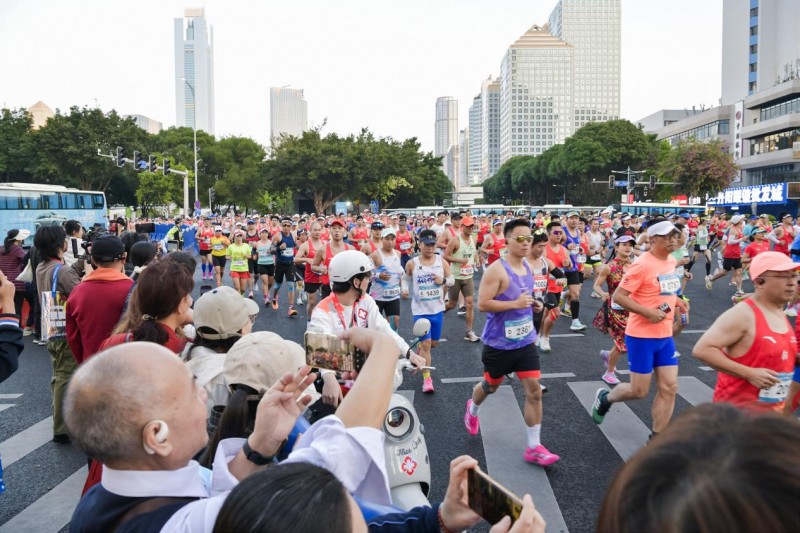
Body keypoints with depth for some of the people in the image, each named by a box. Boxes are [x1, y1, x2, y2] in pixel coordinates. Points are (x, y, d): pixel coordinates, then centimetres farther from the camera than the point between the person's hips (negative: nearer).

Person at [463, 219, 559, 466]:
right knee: (491, 386, 17)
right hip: (499, 343, -6)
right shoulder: (496, 270, -20)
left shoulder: (527, 267, 4)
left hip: (525, 341, 6)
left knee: (534, 390, -1)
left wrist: (533, 303, 0)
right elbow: (482, 304, -22)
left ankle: (534, 447, 9)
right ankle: (472, 409, 52)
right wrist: (515, 303, -28)